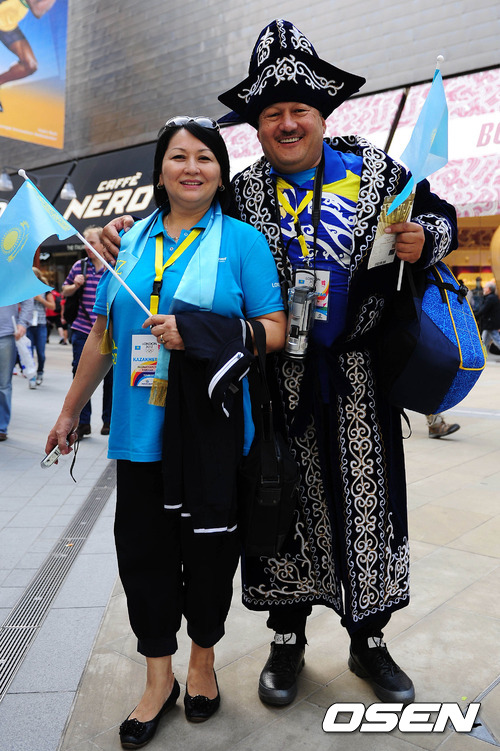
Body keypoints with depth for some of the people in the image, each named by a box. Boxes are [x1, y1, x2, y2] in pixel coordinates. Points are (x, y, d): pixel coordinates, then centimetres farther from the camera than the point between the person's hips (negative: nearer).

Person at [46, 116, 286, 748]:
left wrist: (198, 334, -18)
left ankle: (202, 658, 33)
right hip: (140, 428, 3)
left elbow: (275, 330, -5)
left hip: (212, 428, -3)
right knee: (142, 547, 7)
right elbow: (103, 334, 15)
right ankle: (159, 676, 26)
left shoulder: (241, 239, 1)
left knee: (208, 546, 8)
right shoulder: (131, 242, 11)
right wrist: (70, 411, 18)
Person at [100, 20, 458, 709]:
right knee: (287, 504, 9)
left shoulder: (374, 170, 3)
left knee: (369, 503, 7)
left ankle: (369, 642, 28)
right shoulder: (241, 195, 4)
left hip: (359, 375, 0)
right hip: (280, 382, 0)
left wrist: (423, 240, -10)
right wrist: (126, 234, -5)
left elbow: (442, 218, 12)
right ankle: (288, 640, 29)